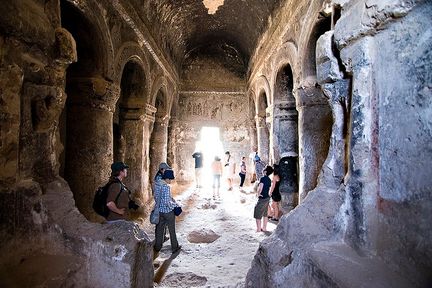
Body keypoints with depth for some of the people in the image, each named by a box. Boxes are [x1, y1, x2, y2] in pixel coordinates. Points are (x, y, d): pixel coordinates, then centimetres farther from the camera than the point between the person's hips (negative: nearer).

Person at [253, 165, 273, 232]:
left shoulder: (263, 178, -18)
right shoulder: (269, 180, 8)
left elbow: (260, 188, -25)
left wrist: (258, 194, -10)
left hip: (262, 198, -9)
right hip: (267, 198, 9)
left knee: (257, 215, 2)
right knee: (265, 214, 17)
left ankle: (258, 230, 6)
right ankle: (264, 228, 25)